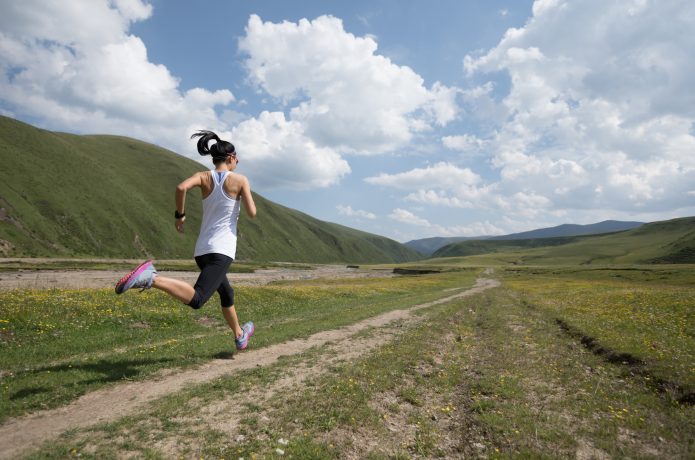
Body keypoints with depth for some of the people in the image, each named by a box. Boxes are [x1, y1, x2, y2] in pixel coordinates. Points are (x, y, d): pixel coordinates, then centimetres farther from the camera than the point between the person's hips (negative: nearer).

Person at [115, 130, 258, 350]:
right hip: (222, 250, -7)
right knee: (196, 299, -18)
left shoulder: (204, 176, 7)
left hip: (202, 251, 7)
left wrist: (180, 215, 0)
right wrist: (246, 195, 15)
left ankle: (240, 335, 40)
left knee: (227, 293, 25)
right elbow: (252, 213, -5)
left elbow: (181, 187, -14)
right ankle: (151, 278, -36)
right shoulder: (240, 180, -1)